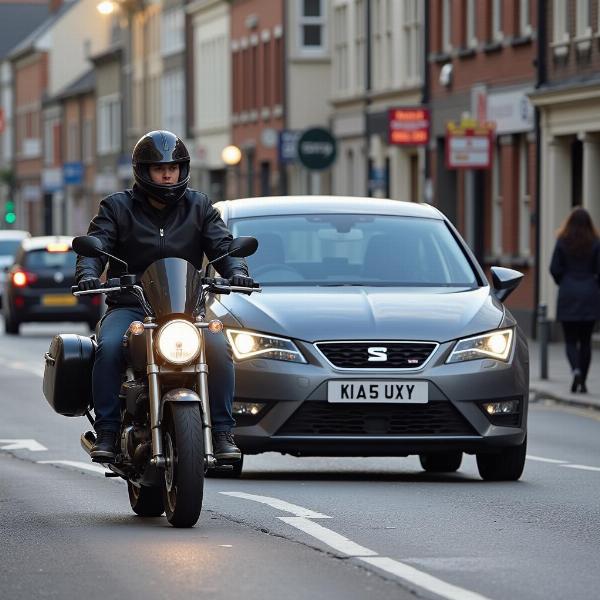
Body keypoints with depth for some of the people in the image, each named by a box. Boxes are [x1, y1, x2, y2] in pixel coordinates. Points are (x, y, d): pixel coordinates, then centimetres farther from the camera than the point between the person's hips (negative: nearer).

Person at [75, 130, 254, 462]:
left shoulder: (199, 207, 15)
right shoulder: (117, 207, 9)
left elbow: (222, 246, 6)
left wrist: (237, 271, -17)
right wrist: (87, 274, -24)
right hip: (129, 306, -1)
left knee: (219, 347, -27)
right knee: (109, 347, -32)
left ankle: (222, 433, -20)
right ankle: (106, 432, -25)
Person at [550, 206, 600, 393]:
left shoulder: (562, 242, -5)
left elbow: (555, 269, -5)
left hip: (568, 295, -1)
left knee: (570, 340, 4)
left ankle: (576, 370, -21)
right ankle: (582, 382, 9)